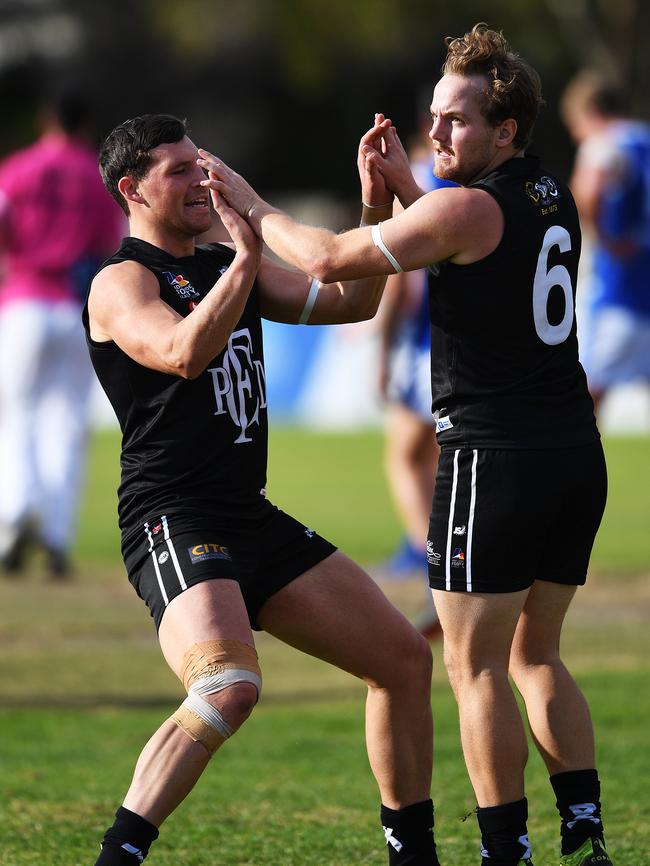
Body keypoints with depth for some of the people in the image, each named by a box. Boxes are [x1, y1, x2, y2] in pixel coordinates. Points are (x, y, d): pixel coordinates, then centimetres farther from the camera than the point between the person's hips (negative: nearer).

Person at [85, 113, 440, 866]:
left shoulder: (228, 268, 18)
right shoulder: (122, 282, -6)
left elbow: (351, 302, 19)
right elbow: (186, 353, -25)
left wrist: (375, 201, 9)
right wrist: (247, 257, -23)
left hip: (253, 521, 9)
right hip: (172, 524, -9)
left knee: (404, 658, 11)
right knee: (229, 690, -33)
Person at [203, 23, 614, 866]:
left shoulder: (466, 208, -12)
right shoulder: (553, 199, 12)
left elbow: (331, 261, -7)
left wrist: (252, 206, 7)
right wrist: (402, 188, 15)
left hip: (495, 457, -8)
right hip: (576, 453, 8)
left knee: (476, 667, -1)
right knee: (536, 655, 15)